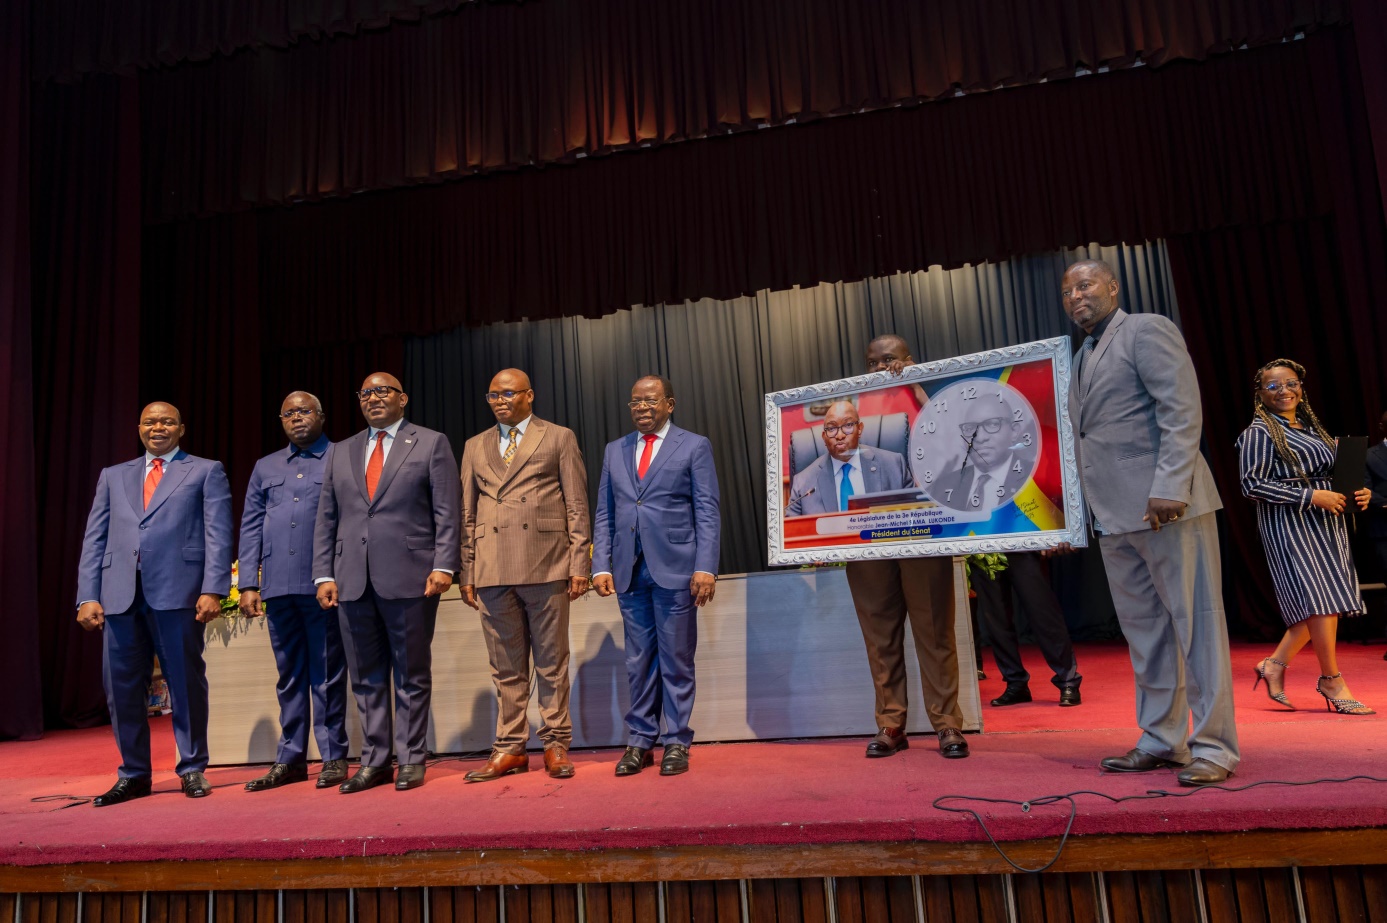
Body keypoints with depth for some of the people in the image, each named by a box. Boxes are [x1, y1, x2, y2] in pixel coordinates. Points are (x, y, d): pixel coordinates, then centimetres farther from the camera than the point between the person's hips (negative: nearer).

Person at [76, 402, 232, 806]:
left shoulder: (206, 471, 10)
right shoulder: (113, 476, 21)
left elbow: (217, 535, 0)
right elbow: (94, 540, 14)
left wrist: (212, 590, -10)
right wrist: (87, 596, 3)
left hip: (177, 591, -3)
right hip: (119, 594, 4)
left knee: (186, 684, 2)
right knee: (122, 688, 7)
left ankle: (192, 769, 14)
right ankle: (134, 775, 21)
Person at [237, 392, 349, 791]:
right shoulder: (265, 468, 17)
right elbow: (250, 527, 14)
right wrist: (248, 583, 6)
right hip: (278, 586, 4)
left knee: (327, 674, 1)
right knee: (289, 675, 11)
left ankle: (334, 757, 10)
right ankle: (291, 759, 20)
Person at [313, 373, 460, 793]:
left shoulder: (431, 444, 5)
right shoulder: (339, 452, 17)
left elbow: (446, 513, -1)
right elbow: (326, 519, 14)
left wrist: (443, 566, -10)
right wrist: (324, 574, 6)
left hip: (410, 578, -4)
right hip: (353, 582, 4)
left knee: (412, 675, 4)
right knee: (366, 678, 10)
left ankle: (411, 761, 15)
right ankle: (374, 762, 21)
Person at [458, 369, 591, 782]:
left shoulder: (559, 438, 8)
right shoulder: (475, 447, 18)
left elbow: (577, 507, 3)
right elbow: (468, 514, 16)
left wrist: (579, 564, -4)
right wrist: (467, 572, 8)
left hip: (546, 566, -3)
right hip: (492, 572, 3)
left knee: (552, 663, 4)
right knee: (506, 668, 8)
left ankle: (556, 745, 14)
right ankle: (510, 749, 17)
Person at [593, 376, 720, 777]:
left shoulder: (694, 447, 4)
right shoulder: (614, 450, 15)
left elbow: (707, 513, -2)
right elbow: (604, 514, 14)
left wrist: (705, 567, -11)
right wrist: (601, 565, 4)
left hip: (675, 569, -3)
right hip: (629, 571, 3)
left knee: (676, 660, 3)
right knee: (638, 661, 8)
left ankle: (676, 743, 14)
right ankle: (639, 742, 18)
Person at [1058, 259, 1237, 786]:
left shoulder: (1147, 330, -1)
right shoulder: (1081, 360, 21)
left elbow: (1182, 412, -12)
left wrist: (1169, 487, -22)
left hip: (1165, 505, -8)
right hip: (1115, 516, 8)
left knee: (1195, 622, 0)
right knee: (1145, 632, 11)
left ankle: (1213, 746, 8)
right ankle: (1162, 741, 20)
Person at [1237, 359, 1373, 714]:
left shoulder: (1312, 428, 17)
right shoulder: (1259, 432, -6)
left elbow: (1330, 477, 23)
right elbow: (1253, 485, -15)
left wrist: (1356, 494, 2)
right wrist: (1311, 496, -18)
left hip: (1326, 523, 8)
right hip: (1290, 525, -7)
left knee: (1324, 602, 5)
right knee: (1319, 599, -10)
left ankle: (1275, 664, 16)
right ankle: (1331, 680, 3)